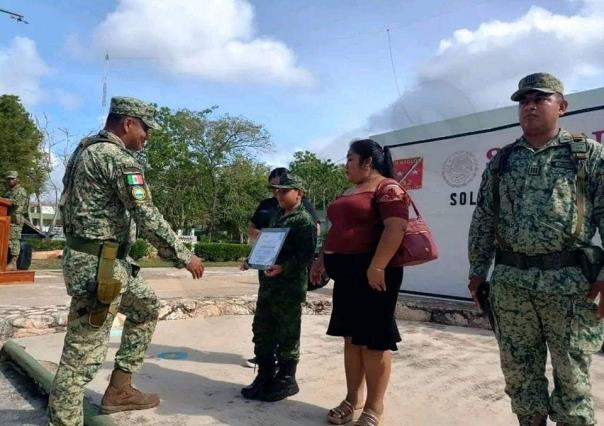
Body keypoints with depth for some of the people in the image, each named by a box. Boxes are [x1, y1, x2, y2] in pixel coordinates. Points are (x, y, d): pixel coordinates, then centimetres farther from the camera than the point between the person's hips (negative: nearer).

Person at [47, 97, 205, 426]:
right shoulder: (118, 157, -16)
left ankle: (119, 390, 27)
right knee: (84, 352, -1)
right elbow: (147, 217, -21)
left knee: (147, 306, 22)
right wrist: (184, 256, -12)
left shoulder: (87, 149, 15)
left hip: (105, 261, 11)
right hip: (97, 265, -11)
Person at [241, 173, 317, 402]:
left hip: (290, 287, -9)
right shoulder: (276, 216, 17)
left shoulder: (304, 220, -10)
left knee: (287, 335, 3)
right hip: (268, 284, 9)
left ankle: (286, 380, 17)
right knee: (261, 331, 13)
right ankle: (265, 376, 26)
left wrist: (283, 267, -29)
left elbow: (306, 255, -18)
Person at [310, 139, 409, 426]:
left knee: (373, 339, -1)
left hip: (373, 274, -9)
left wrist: (377, 267, -27)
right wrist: (321, 260, 20)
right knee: (351, 337, 12)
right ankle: (353, 399, 24)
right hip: (347, 273, 9)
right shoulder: (349, 192, 20)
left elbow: (396, 228, -21)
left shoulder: (387, 189, -9)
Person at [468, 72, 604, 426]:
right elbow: (483, 221, 12)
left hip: (570, 281, -3)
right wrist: (477, 271, 8)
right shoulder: (500, 162, 13)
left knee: (571, 375, 6)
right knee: (519, 372, 11)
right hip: (510, 281, 3)